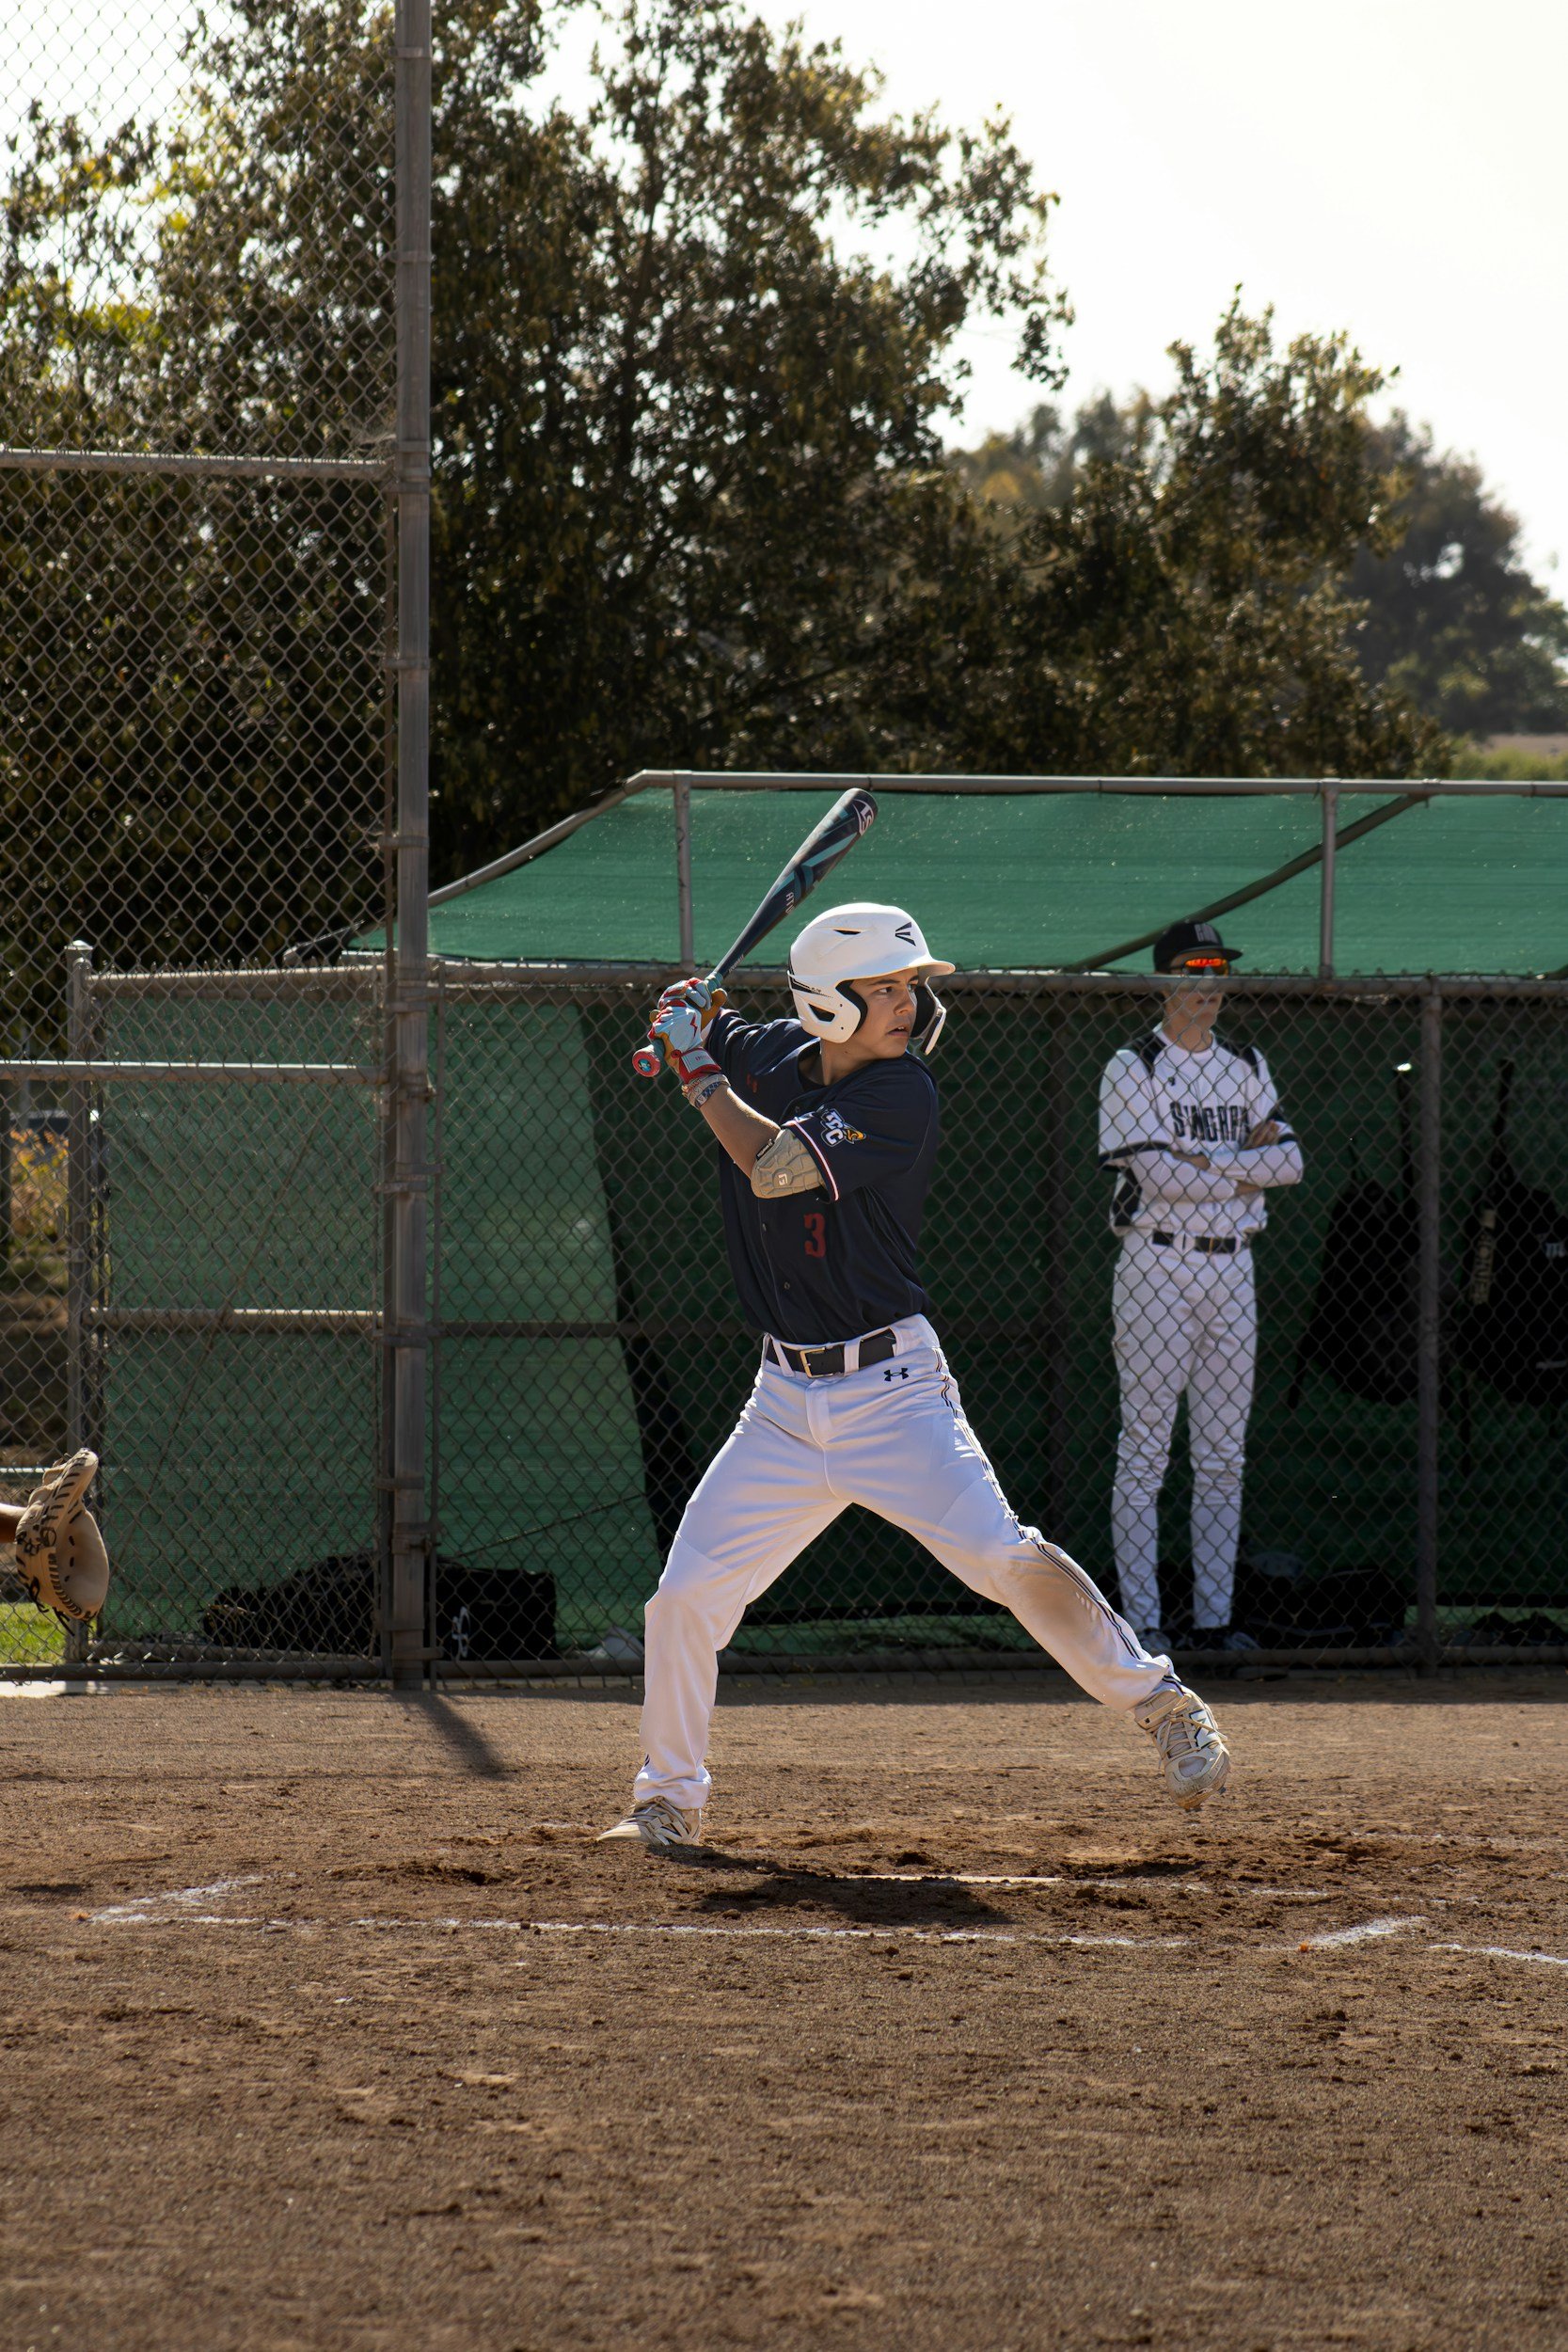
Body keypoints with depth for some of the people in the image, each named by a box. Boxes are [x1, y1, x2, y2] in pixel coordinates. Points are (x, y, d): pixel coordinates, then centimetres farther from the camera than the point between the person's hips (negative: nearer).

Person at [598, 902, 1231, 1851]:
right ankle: (670, 1799, 18)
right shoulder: (766, 1054, 4)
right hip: (786, 1404, 5)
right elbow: (688, 1027, 25)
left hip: (891, 1389, -5)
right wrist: (690, 1022, 1)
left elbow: (775, 1165, -25)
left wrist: (699, 1071, -14)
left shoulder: (902, 1095, -14)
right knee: (685, 1598, 0)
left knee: (1006, 1559, -19)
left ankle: (1166, 1707, -6)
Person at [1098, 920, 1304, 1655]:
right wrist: (1245, 1174, -8)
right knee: (1145, 1449, -5)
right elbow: (1157, 1173, -16)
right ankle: (1140, 1618, -4)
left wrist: (1203, 1159, -10)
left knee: (1223, 1454, 6)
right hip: (1157, 1264, -6)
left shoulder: (1246, 1067, 14)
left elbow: (1289, 1160, 2)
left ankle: (1214, 1615, 10)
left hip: (1232, 1265, 6)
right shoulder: (1133, 1068, -4)